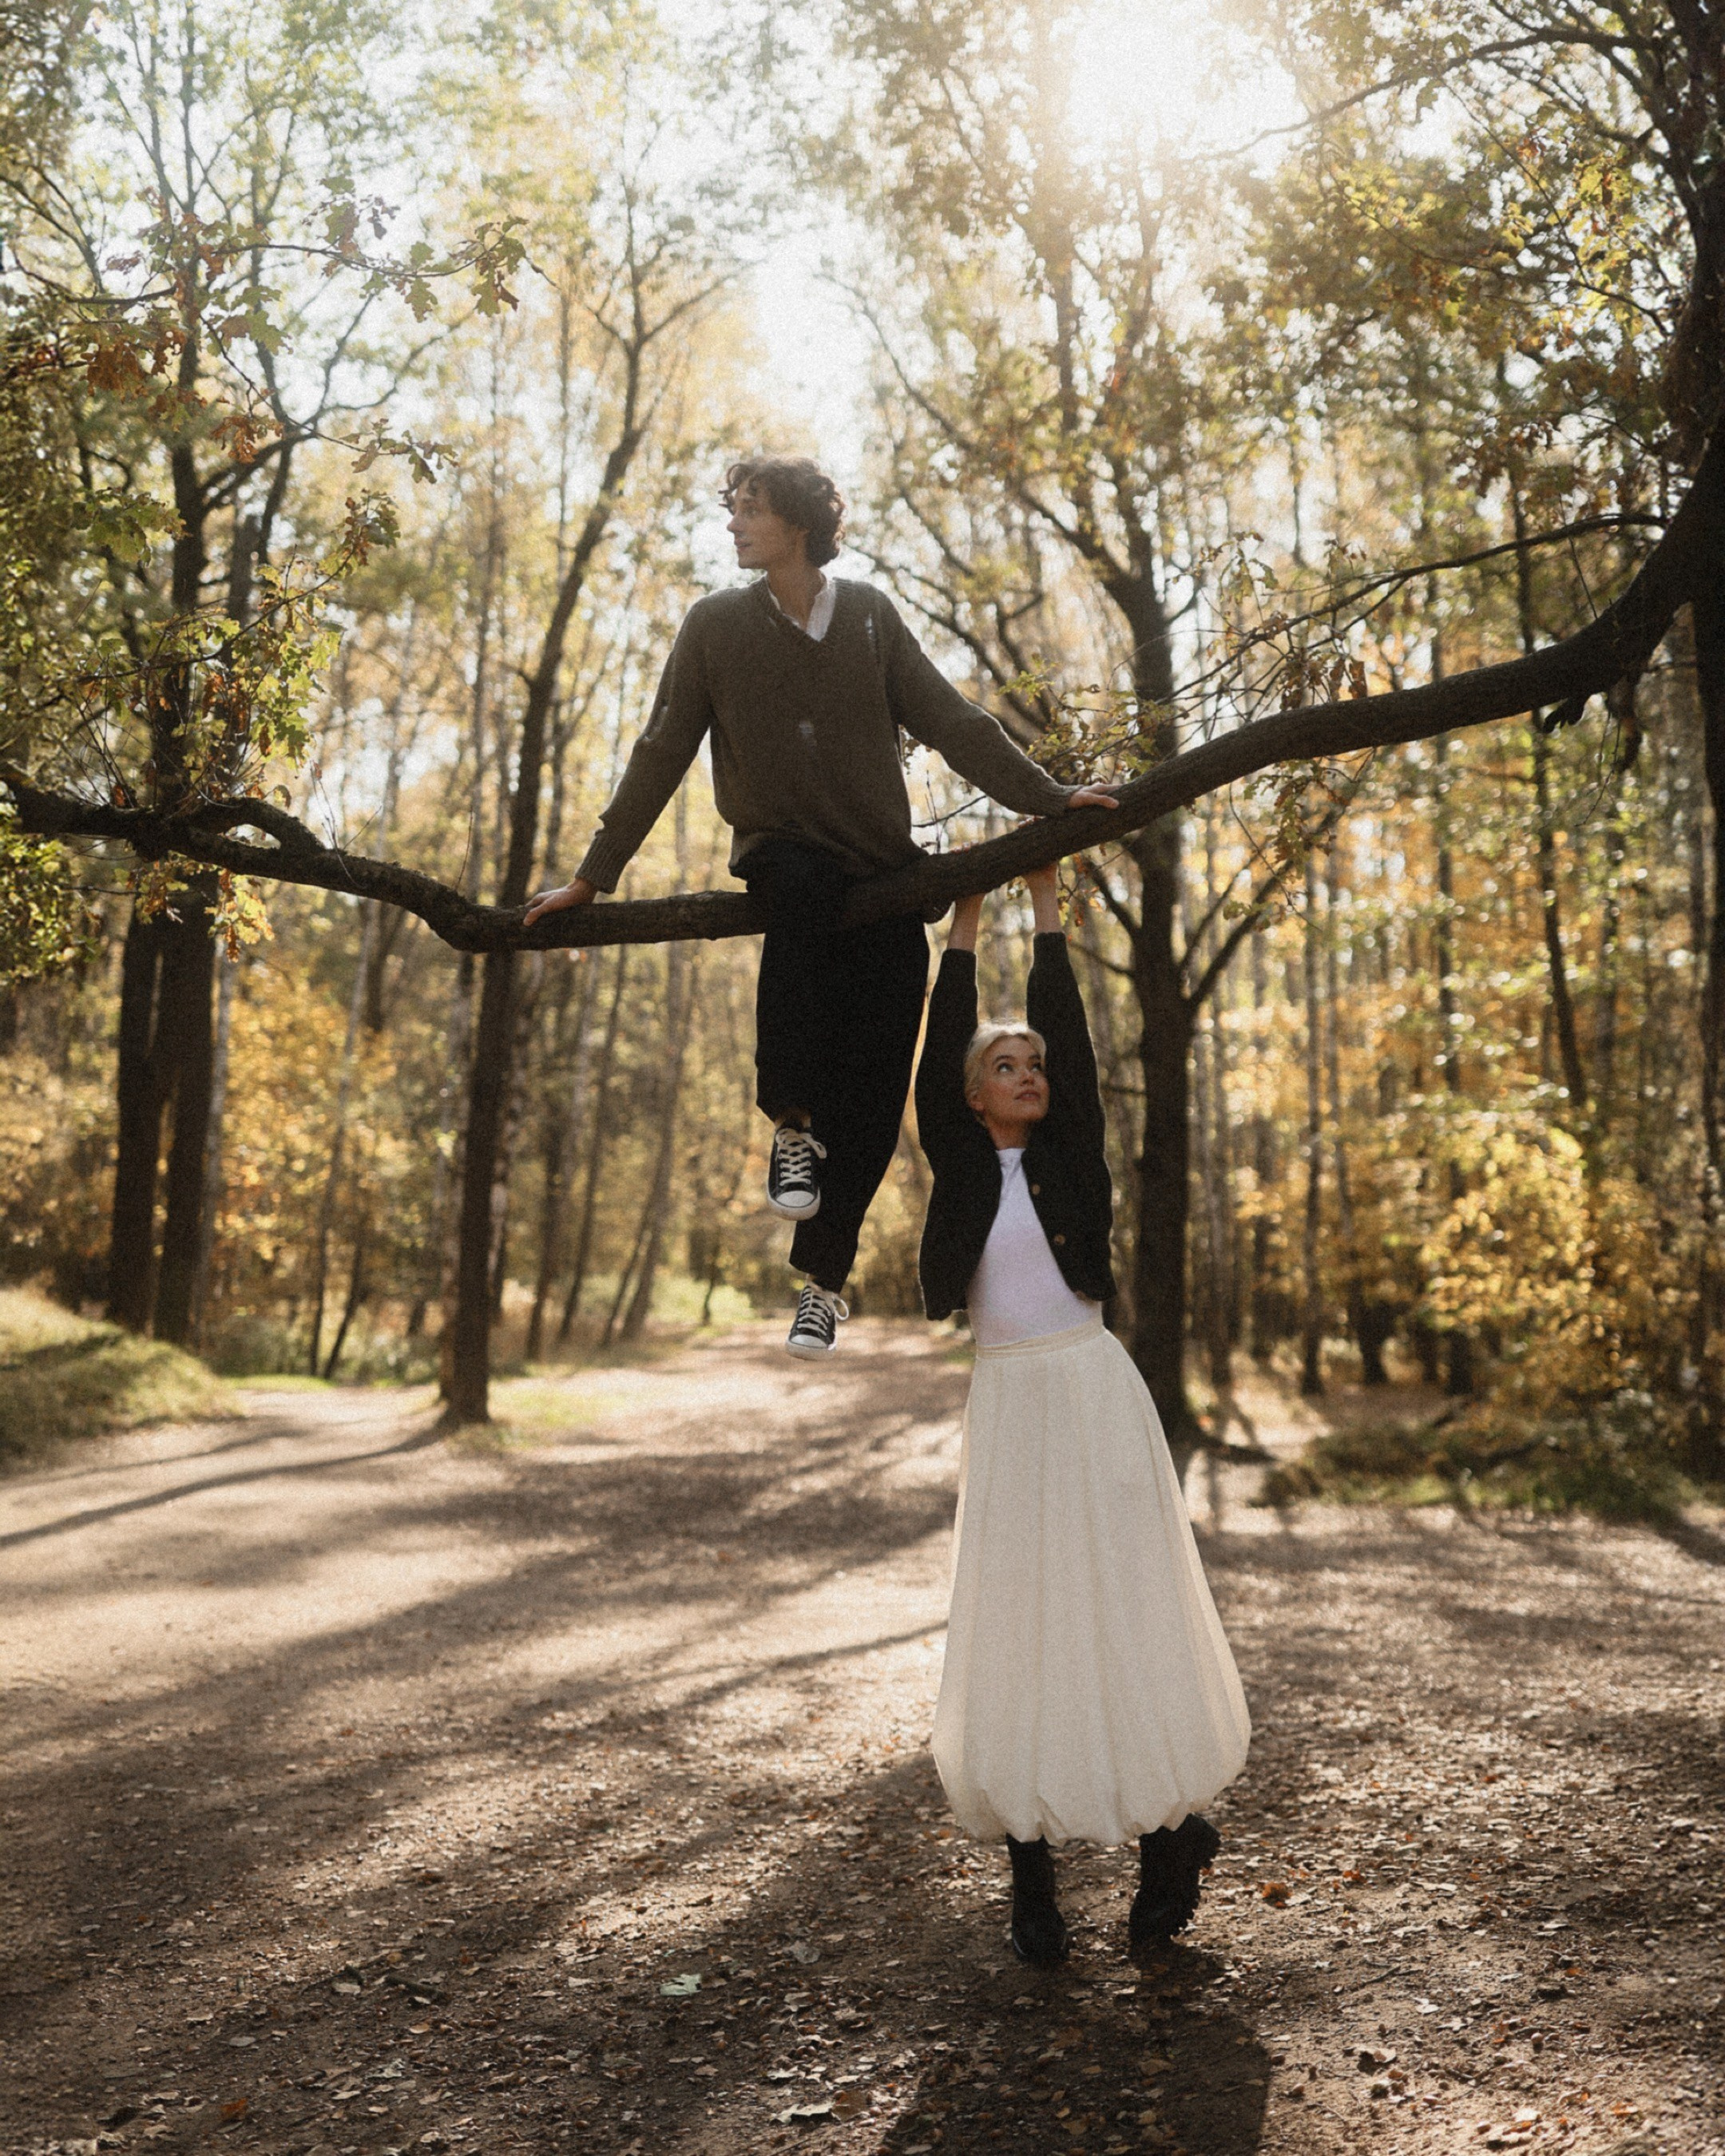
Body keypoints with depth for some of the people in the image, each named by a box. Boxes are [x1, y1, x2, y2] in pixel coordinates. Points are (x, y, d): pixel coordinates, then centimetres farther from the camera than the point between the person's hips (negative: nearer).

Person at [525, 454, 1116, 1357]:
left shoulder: (869, 615, 2)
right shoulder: (715, 625, 0)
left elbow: (952, 724, 4)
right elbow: (661, 756, 3)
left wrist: (1047, 798, -4)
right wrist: (593, 875, 1)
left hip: (883, 877, 1)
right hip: (781, 855, -1)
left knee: (872, 1093, -9)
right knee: (805, 887, -39)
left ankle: (824, 1273, 3)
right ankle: (792, 1123, -28)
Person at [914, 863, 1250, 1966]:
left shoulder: (1069, 1153, 5)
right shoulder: (960, 1163, 7)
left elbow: (1074, 1039, -1)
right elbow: (938, 1058, 0)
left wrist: (1048, 912, 2)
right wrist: (964, 931, 4)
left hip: (1091, 1389, -1)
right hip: (1007, 1401, 2)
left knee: (1123, 1602, -2)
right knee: (1014, 1615, 0)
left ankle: (1171, 1835, 10)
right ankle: (1033, 1862, 4)